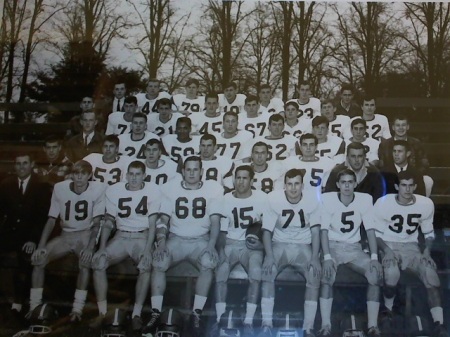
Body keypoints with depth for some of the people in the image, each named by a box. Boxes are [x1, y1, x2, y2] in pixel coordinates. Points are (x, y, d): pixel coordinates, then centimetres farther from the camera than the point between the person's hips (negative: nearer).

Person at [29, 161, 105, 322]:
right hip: (65, 235, 3)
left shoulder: (98, 189, -16)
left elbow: (96, 222, -15)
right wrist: (41, 246, -13)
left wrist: (90, 247, -26)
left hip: (86, 234, -3)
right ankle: (34, 307, -3)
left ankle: (77, 309, -23)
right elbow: (51, 219, -3)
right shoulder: (60, 188, -8)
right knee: (38, 259, -15)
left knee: (86, 261, -32)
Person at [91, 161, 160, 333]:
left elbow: (152, 224, -8)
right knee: (98, 261, -22)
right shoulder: (114, 190, 1)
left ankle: (137, 313, -21)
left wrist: (147, 249, -21)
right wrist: (102, 247, -10)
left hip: (142, 237, -2)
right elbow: (108, 222, 3)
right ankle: (102, 312, -11)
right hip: (121, 236, 3)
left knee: (146, 265, -33)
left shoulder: (153, 191, -6)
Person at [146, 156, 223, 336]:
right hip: (176, 239, 1)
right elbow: (163, 220, 2)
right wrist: (161, 244, -13)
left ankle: (196, 313, -22)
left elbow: (215, 221, -2)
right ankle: (156, 312, -17)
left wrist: (211, 245, -15)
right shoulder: (171, 189, 3)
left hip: (201, 241, -1)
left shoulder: (213, 188, -2)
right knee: (158, 262, -27)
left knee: (208, 263, -32)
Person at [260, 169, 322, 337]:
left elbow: (315, 231, -7)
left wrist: (315, 257, -21)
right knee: (267, 271, -29)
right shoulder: (274, 199, -11)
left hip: (303, 246, 1)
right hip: (280, 245, -1)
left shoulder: (313, 201, -8)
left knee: (315, 274, -27)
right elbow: (267, 230, -10)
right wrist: (269, 255, -24)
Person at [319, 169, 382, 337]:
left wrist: (374, 257, -18)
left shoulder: (365, 199, -6)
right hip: (332, 246, -2)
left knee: (376, 273, -23)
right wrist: (327, 257, -28)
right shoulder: (327, 199, -11)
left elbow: (370, 229, -7)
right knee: (327, 275, -32)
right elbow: (324, 230, -16)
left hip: (353, 247, 2)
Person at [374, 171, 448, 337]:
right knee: (392, 273, -34)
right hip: (389, 246, -2)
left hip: (411, 247, 2)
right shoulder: (383, 203, -11)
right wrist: (386, 249, -19)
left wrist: (427, 250, -9)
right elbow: (376, 233, -2)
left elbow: (428, 232, 9)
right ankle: (388, 311, -4)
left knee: (431, 273, -26)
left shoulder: (426, 204, -4)